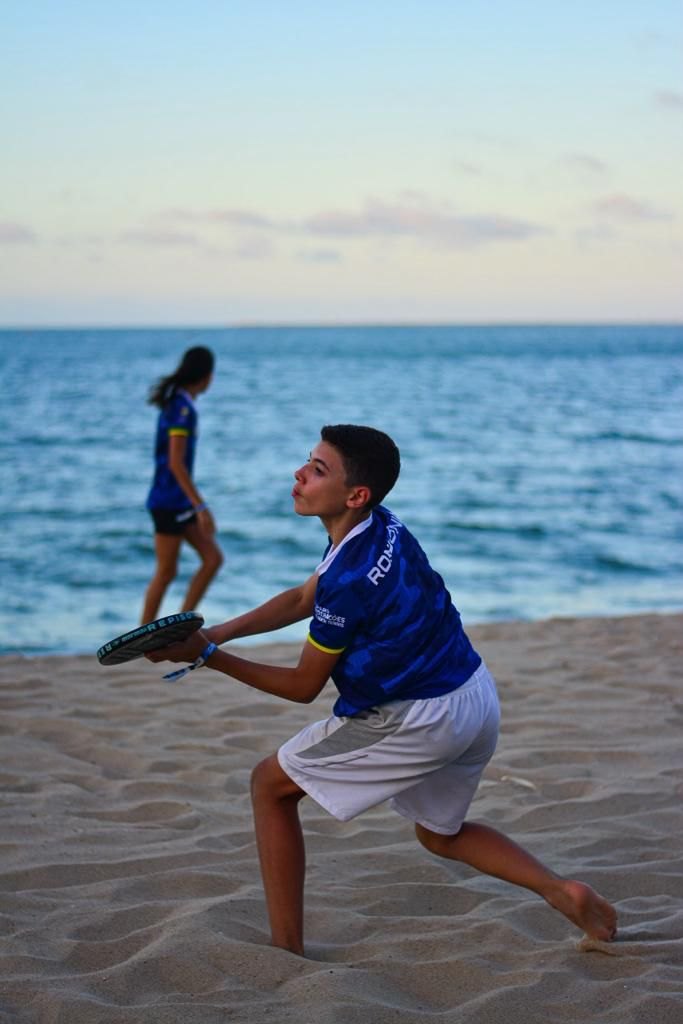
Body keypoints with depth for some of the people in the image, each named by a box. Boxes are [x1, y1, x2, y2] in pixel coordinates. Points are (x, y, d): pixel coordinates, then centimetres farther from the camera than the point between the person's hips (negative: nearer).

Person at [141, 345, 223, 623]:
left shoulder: (177, 403, 11)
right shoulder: (183, 408, -17)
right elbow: (175, 463, -22)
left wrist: (196, 504, 24)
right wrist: (201, 507, -22)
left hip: (180, 501, 9)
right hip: (170, 502, -9)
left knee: (213, 558, 8)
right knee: (166, 572, -1)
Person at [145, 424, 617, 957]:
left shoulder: (351, 578, -25)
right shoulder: (381, 527, 1)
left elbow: (303, 687, -11)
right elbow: (302, 600, 13)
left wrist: (208, 656, -8)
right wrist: (215, 632, 2)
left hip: (420, 721, -9)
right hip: (477, 697, 9)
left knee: (271, 784, 5)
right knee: (440, 833, 31)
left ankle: (286, 951, 6)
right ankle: (563, 891, 14)